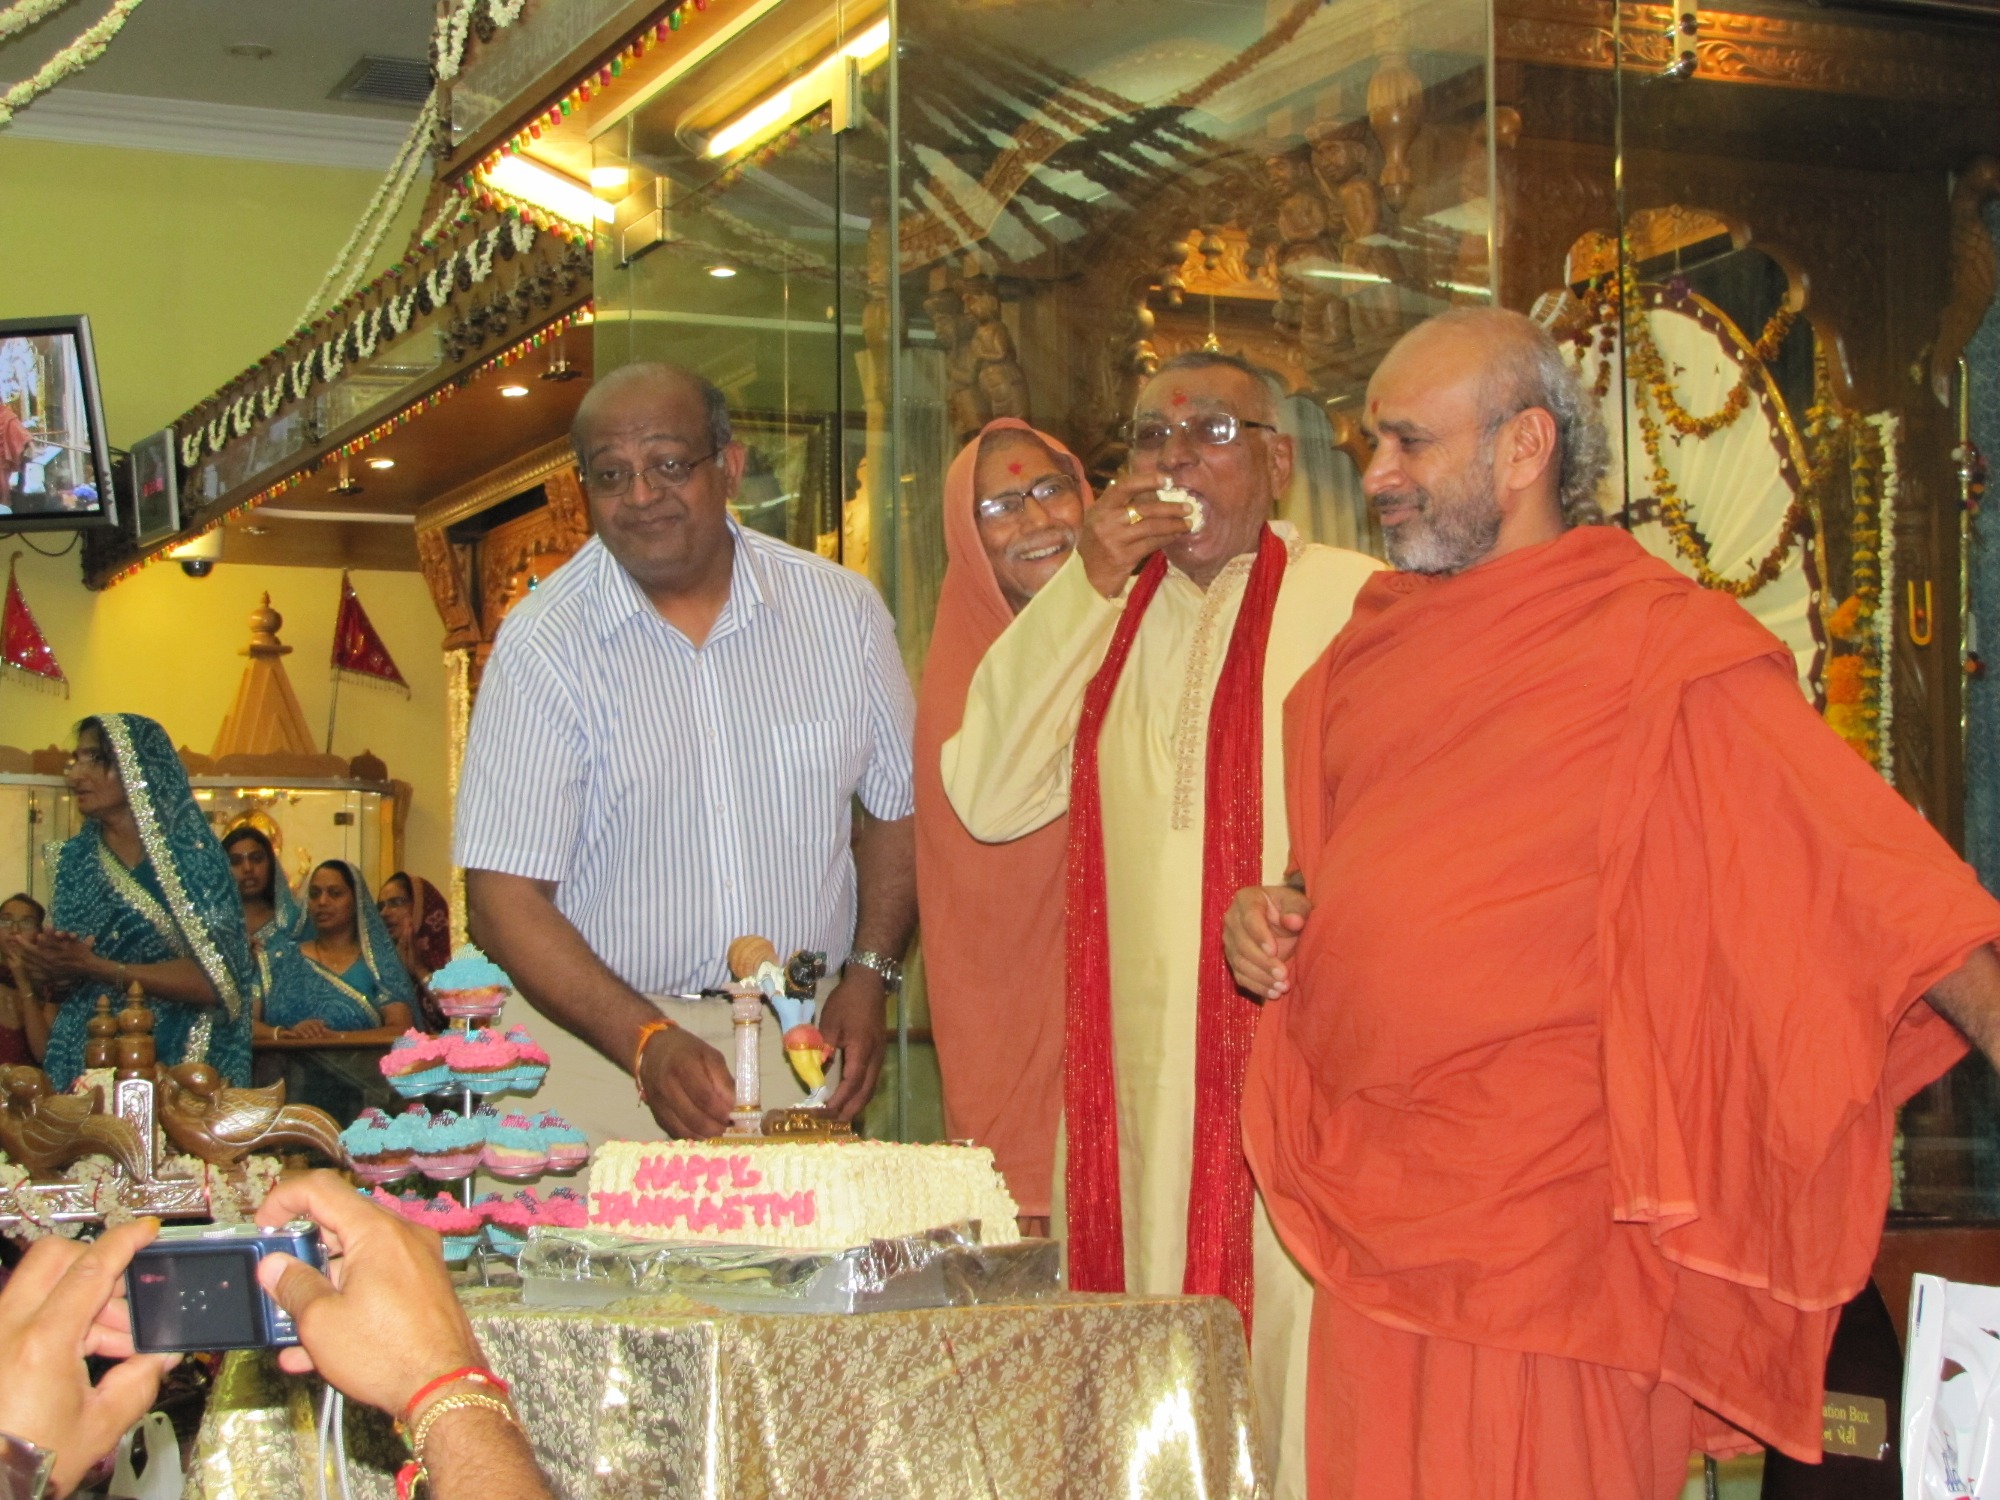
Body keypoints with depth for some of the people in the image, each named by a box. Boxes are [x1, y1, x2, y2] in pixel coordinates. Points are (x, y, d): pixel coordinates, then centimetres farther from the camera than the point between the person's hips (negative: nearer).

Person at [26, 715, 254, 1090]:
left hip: (177, 1064, -4)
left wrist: (92, 967, -20)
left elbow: (212, 982, -16)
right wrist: (50, 972, -13)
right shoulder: (74, 859, 7)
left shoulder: (193, 856, -7)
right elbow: (52, 986, 11)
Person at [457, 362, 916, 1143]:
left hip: (800, 1044, 2)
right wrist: (649, 1044, -20)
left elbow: (896, 807, 14)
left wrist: (868, 977, 0)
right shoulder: (542, 644, -6)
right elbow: (506, 898, -9)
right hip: (601, 1042, -2)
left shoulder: (842, 610, 3)